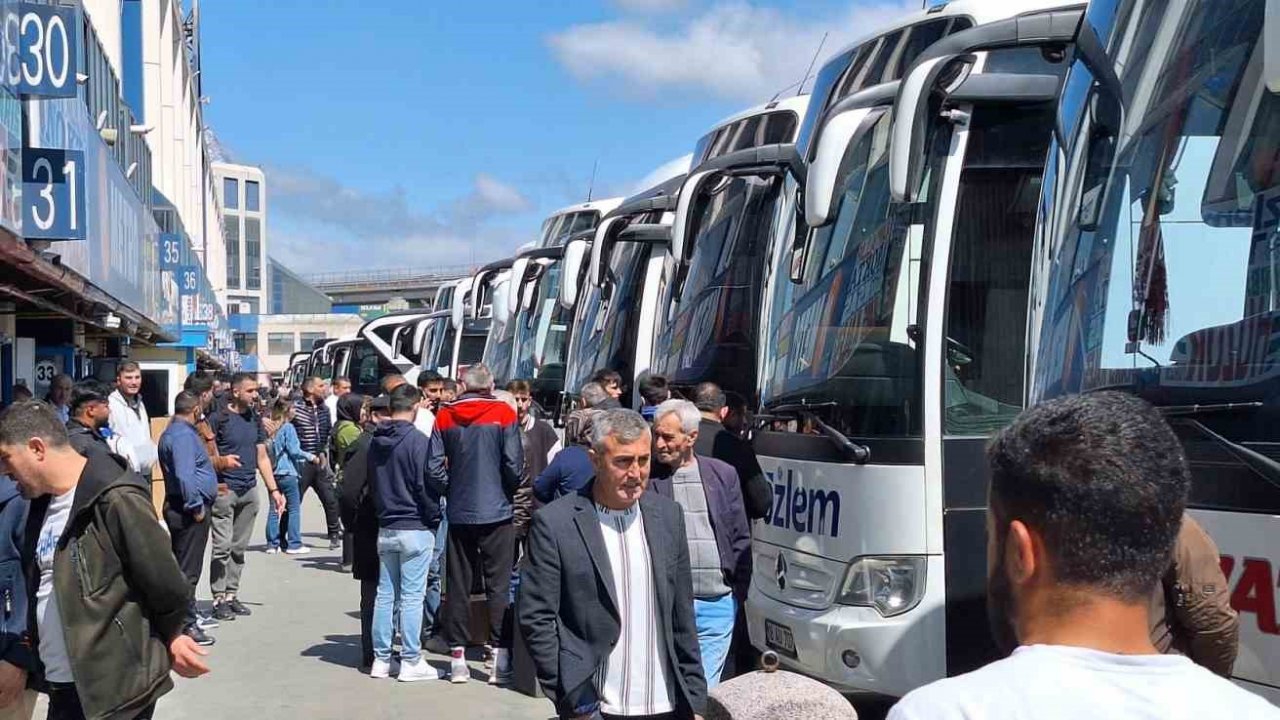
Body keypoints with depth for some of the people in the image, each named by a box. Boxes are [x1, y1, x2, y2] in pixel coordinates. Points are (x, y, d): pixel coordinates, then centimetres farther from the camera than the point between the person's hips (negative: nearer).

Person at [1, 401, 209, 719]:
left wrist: (170, 638, 1)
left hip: (114, 691, -8)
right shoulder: (44, 502, 8)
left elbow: (166, 586, -14)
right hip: (60, 685, 8)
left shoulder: (115, 500, -19)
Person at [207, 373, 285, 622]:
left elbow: (262, 457, 17)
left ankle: (232, 595, 17)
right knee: (222, 547, -7)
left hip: (249, 490, 6)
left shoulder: (255, 419, 14)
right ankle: (219, 599, -1)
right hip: (224, 490, -6)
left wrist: (273, 489, 13)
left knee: (239, 548, 9)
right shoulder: (218, 419, -5)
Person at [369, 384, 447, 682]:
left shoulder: (376, 441, 6)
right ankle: (411, 662, 4)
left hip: (385, 528, 6)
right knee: (412, 596, -1)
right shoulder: (420, 440, -15)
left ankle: (381, 659, 16)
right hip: (415, 528, -6)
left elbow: (373, 481, 14)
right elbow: (436, 482, -16)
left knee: (385, 594, 11)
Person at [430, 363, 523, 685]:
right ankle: (500, 660, 1)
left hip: (458, 513, 2)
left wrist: (454, 488, 13)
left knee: (458, 585, 9)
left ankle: (457, 658, 11)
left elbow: (434, 467, -3)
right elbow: (514, 464, -10)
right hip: (497, 512, -2)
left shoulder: (445, 416, 1)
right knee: (499, 584, 3)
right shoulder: (503, 413, -6)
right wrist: (509, 490, 9)